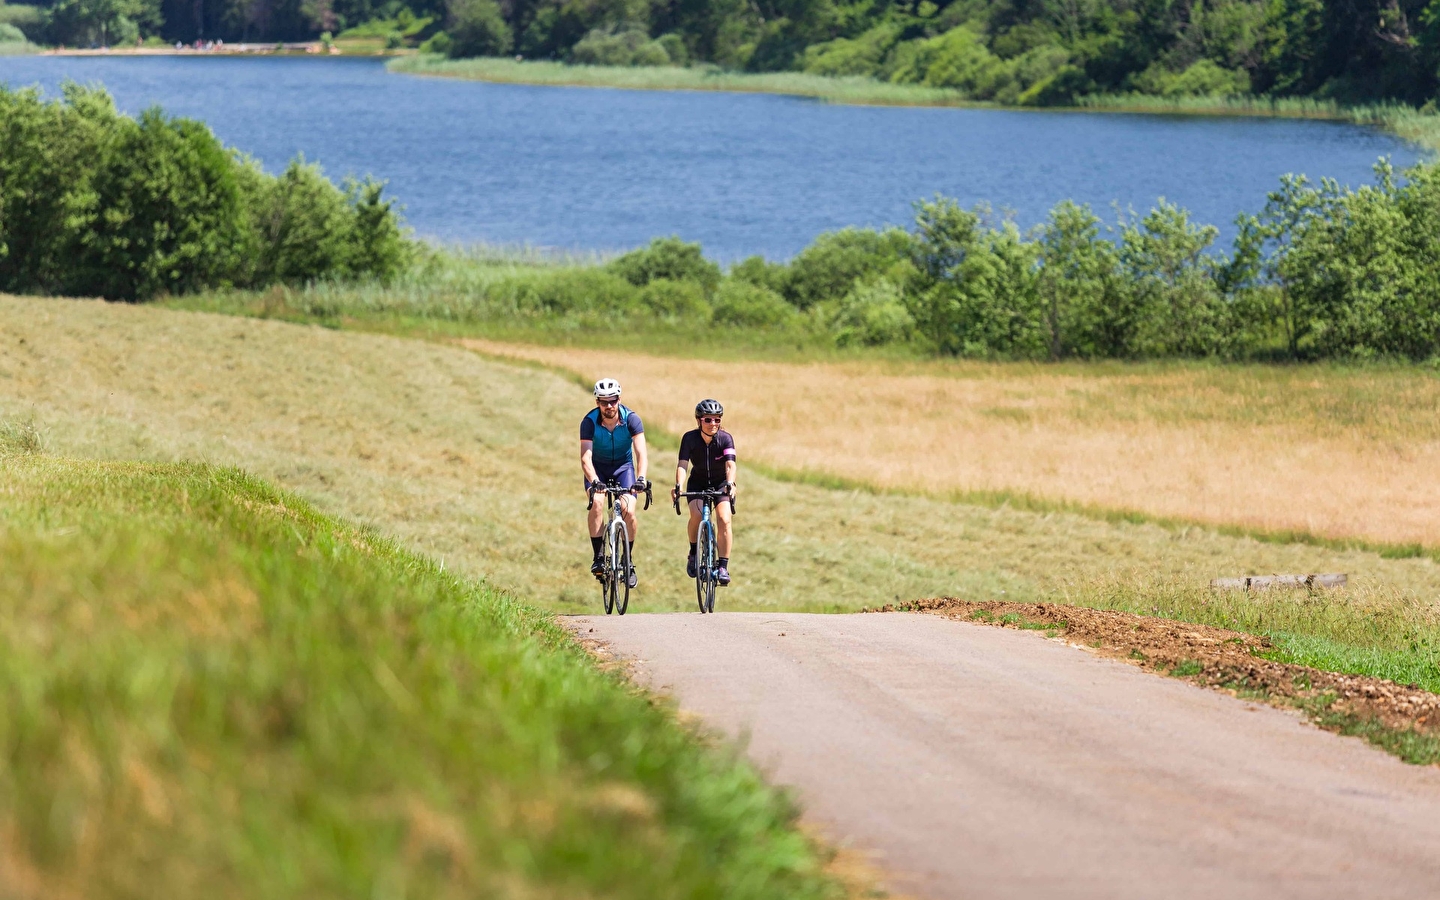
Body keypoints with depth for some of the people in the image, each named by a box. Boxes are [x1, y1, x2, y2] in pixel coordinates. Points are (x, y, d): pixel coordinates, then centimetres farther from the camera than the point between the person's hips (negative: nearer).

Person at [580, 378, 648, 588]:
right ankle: (598, 558, -20)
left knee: (628, 511, -20)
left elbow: (641, 453, -30)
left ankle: (629, 561, 0)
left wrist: (641, 478, -48)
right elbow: (585, 457, -31)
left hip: (623, 467, 0)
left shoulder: (631, 419, -22)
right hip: (598, 469, 0)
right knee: (597, 503, -29)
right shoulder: (589, 422, -23)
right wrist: (593, 481, -50)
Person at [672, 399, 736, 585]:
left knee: (724, 519, -22)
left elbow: (730, 465, -32)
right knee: (697, 514, -27)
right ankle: (693, 553, -4)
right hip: (697, 484, 0)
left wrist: (730, 483, -51)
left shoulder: (725, 438, -20)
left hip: (721, 484, 0)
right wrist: (678, 486, -47)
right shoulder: (690, 438, -19)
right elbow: (682, 464, -28)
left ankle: (723, 567, -17)